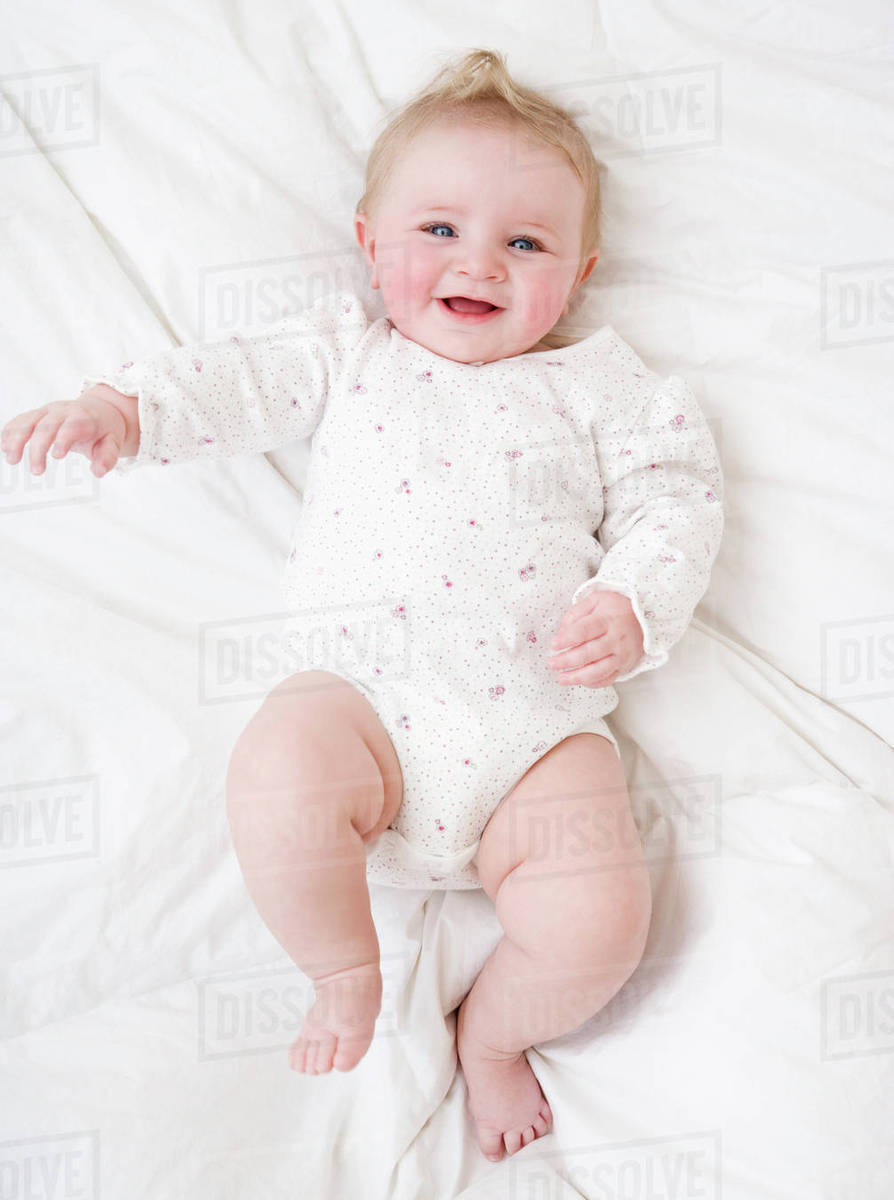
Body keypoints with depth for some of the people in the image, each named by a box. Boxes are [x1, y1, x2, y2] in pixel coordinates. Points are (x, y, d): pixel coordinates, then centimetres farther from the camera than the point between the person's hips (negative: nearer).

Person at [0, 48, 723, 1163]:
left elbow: (671, 504, 10)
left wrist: (632, 609, -10)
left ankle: (494, 1032, 14)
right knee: (277, 777, -34)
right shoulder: (349, 355, 18)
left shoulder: (596, 389, 16)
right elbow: (243, 380, 6)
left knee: (599, 913, -23)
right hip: (362, 691, 0)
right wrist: (121, 406, -14)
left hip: (539, 720, 0)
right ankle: (344, 976, -2)